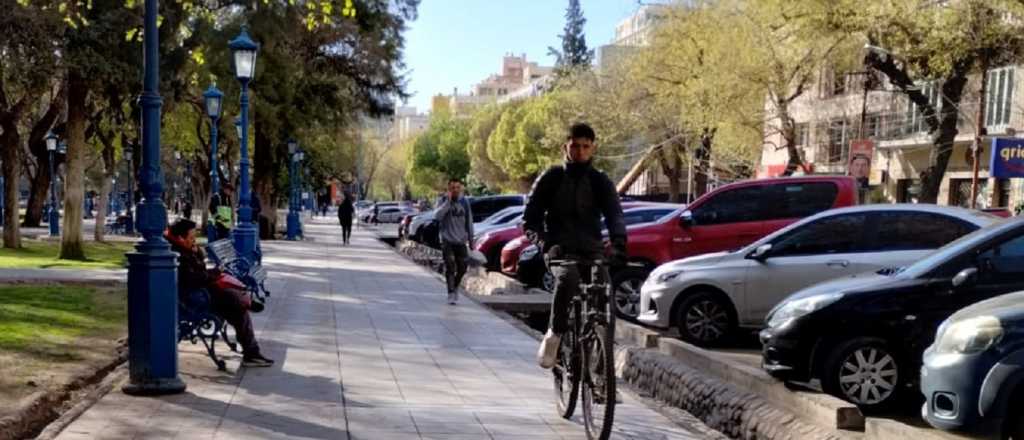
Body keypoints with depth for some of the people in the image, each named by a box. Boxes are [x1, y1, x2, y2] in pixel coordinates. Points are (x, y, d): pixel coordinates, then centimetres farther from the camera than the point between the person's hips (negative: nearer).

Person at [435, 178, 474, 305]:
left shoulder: (465, 202, 4)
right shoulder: (444, 201, -5)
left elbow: (469, 221, 11)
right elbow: (438, 216, -23)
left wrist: (471, 238, 12)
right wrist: (448, 201, -25)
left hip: (461, 241, 3)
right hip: (447, 240, -3)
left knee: (462, 268, 6)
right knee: (450, 267, -11)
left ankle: (455, 287, 31)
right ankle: (451, 293, -4)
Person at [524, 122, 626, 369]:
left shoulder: (600, 182, 9)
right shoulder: (551, 178, 6)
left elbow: (614, 216, -4)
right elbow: (530, 218, 4)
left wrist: (619, 245, -24)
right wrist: (544, 242, -16)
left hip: (592, 249, 3)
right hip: (561, 248, -3)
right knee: (567, 279, -33)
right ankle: (555, 334, -18)